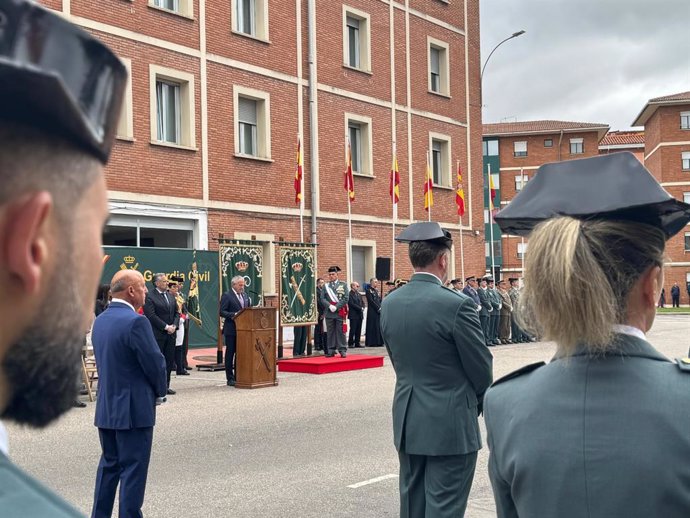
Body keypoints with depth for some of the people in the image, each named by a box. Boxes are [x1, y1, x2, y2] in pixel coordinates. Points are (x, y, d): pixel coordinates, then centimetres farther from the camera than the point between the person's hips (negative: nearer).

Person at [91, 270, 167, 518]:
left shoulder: (100, 320, 7)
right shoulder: (136, 322, -19)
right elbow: (155, 363, -16)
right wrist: (160, 390, 2)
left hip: (105, 408, 8)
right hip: (134, 409, -8)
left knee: (109, 465, 18)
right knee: (133, 470, 1)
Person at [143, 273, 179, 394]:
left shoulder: (170, 295, 15)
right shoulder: (150, 296, -8)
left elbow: (176, 312, 16)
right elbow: (151, 316, -15)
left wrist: (174, 325, -2)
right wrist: (166, 327, -15)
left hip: (170, 333, 7)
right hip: (157, 334, -7)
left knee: (170, 360, 7)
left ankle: (166, 385, 16)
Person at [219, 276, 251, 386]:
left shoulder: (245, 295, 14)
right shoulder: (227, 295, -7)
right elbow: (222, 311, -14)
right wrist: (233, 315, -25)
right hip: (231, 329, -6)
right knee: (230, 353, 1)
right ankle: (230, 379, 5)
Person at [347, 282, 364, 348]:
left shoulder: (358, 294, 19)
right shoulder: (349, 294, -9)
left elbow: (362, 302, 21)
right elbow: (351, 304, -15)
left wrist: (362, 308, 0)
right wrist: (360, 308, -13)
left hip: (359, 315, 8)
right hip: (353, 315, -7)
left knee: (358, 330, 7)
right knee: (352, 330, -5)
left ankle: (357, 343, 12)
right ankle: (350, 343, 1)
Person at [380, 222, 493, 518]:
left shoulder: (389, 304, 2)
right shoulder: (457, 304, -17)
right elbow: (481, 367, -9)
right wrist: (477, 404, 11)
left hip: (407, 421, 6)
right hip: (450, 424, -6)